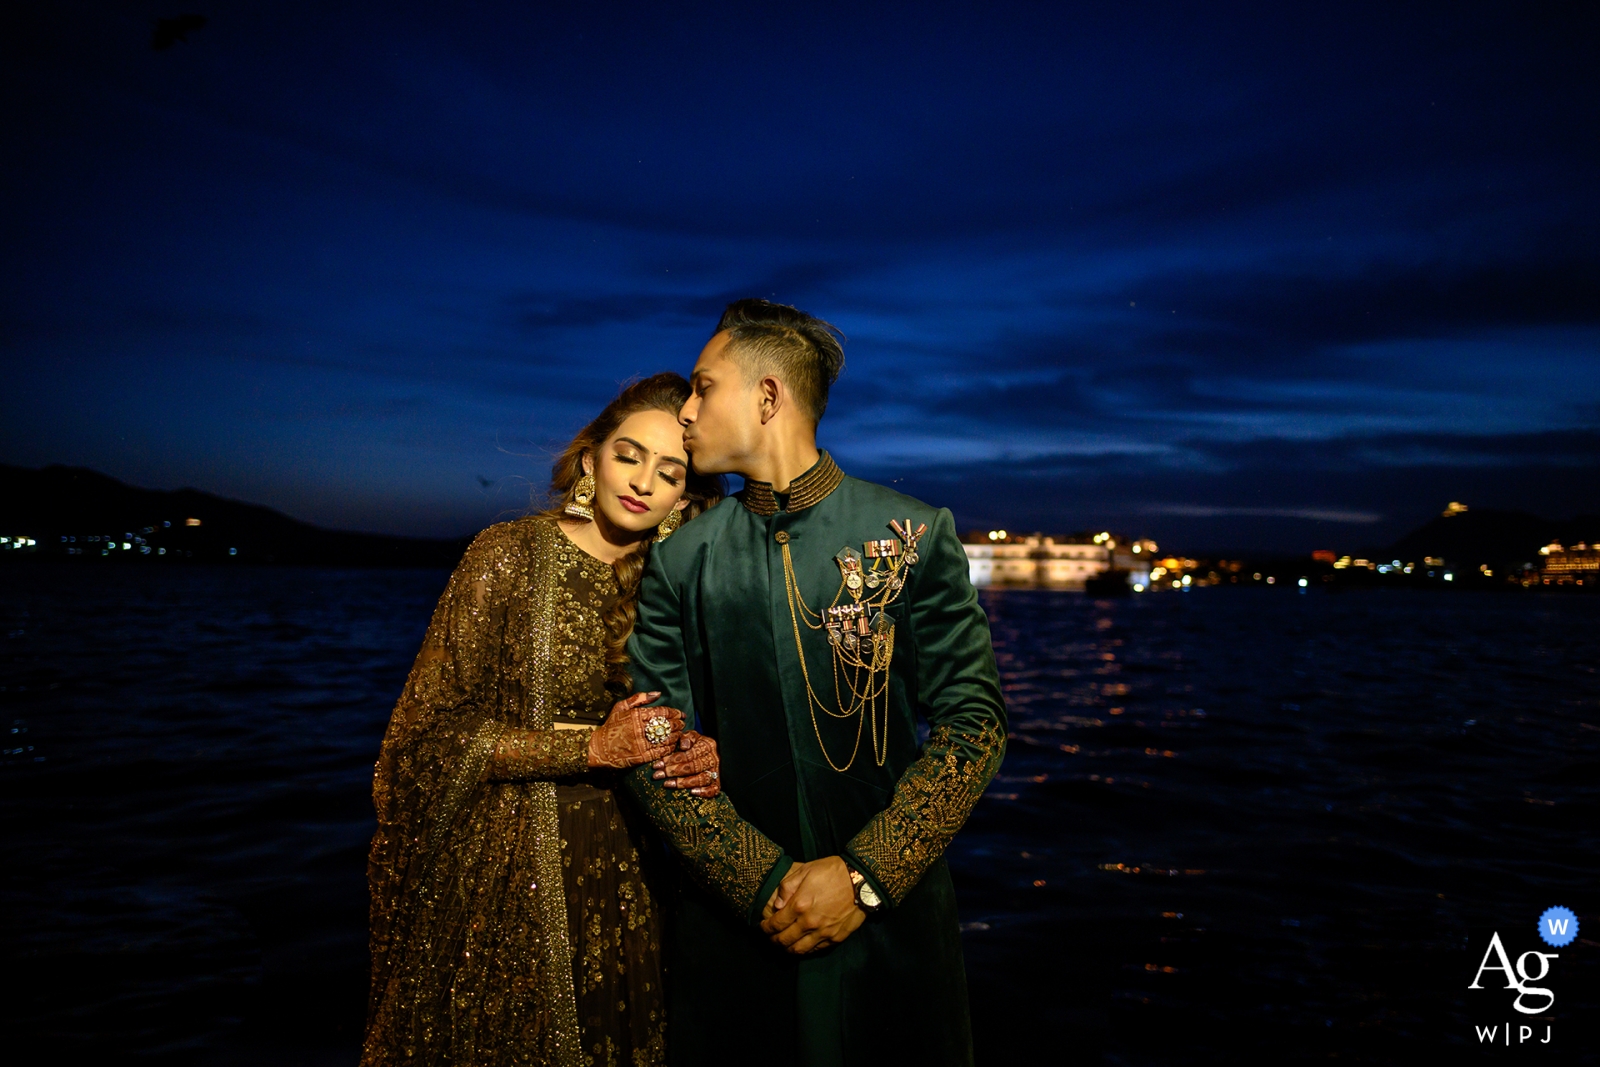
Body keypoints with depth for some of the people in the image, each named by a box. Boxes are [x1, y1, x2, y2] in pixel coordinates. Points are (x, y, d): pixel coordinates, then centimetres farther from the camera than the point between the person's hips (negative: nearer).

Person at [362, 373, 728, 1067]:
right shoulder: (510, 555, -10)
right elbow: (435, 730, -12)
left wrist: (704, 756, -9)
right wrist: (591, 749, -18)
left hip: (621, 872, 4)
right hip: (508, 872, -4)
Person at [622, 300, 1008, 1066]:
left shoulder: (914, 535, -5)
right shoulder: (679, 562, 0)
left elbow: (974, 721, -8)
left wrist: (865, 875, -15)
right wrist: (765, 884, -12)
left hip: (892, 919, -1)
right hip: (734, 922, 2)